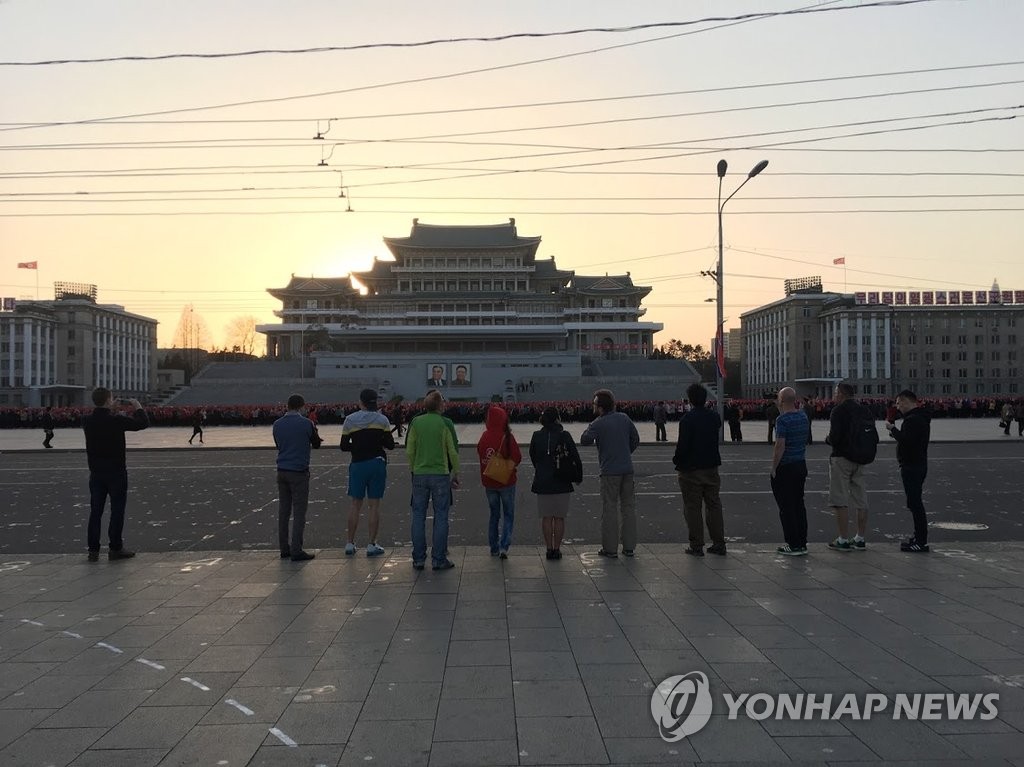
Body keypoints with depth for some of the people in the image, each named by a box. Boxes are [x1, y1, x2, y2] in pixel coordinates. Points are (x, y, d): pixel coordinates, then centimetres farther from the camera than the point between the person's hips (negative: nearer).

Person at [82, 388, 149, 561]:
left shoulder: (87, 421, -3)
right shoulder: (116, 420, -17)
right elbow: (143, 423, -10)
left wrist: (111, 411, 25)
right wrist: (138, 408, 7)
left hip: (96, 472, 5)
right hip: (116, 471, -5)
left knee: (95, 511, 9)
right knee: (117, 510, 3)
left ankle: (93, 550, 11)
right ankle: (115, 548, 6)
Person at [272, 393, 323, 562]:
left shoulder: (277, 424, 4)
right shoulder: (306, 423, -9)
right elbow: (316, 443, 5)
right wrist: (314, 432, 24)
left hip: (282, 471, 5)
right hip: (299, 472, -5)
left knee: (283, 510, 11)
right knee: (299, 512, -2)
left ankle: (284, 549, 16)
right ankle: (296, 551, -4)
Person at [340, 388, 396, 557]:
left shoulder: (349, 420, 0)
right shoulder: (382, 420, -2)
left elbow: (344, 447, 2)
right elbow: (390, 445, -2)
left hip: (358, 464, 1)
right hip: (377, 464, -1)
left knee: (355, 504, 10)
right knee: (374, 505, 3)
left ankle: (350, 544, 13)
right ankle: (372, 545, 4)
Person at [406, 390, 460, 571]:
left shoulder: (415, 422, 0)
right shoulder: (444, 423, -5)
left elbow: (409, 451, 2)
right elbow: (452, 452, -2)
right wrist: (456, 473, 9)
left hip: (420, 474, 2)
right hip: (441, 474, -2)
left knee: (418, 517, 9)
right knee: (441, 517, 4)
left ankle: (418, 559, 12)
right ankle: (439, 559, 5)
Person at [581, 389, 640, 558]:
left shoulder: (598, 423, -11)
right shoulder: (624, 418, 7)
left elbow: (584, 440, -13)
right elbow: (635, 439, 15)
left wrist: (589, 427, 3)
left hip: (610, 472, -5)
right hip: (627, 469, 5)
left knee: (609, 509, 2)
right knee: (629, 507, 11)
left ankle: (610, 548, 4)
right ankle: (629, 546, 15)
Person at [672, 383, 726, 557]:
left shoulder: (687, 419, -15)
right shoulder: (715, 417, 3)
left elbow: (683, 445, -17)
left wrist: (677, 461, -2)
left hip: (691, 469, -5)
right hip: (711, 468, 5)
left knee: (692, 508, 3)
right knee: (714, 505, 12)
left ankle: (696, 546, 6)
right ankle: (719, 544, 16)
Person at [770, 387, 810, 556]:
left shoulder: (783, 419, -17)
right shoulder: (803, 417, 7)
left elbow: (780, 446, -22)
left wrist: (773, 468, -13)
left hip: (785, 467, -8)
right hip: (801, 465, 8)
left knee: (786, 507, -1)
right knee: (799, 505, 13)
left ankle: (793, 545, 0)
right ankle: (802, 544, 17)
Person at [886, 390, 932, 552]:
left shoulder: (912, 419, -18)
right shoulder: (922, 417, 17)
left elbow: (906, 440, -26)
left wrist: (892, 429, -14)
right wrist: (895, 433, 12)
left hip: (911, 466, -11)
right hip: (919, 464, 11)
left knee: (914, 503, -9)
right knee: (915, 502, 17)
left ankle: (921, 542, -7)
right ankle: (919, 537, 24)